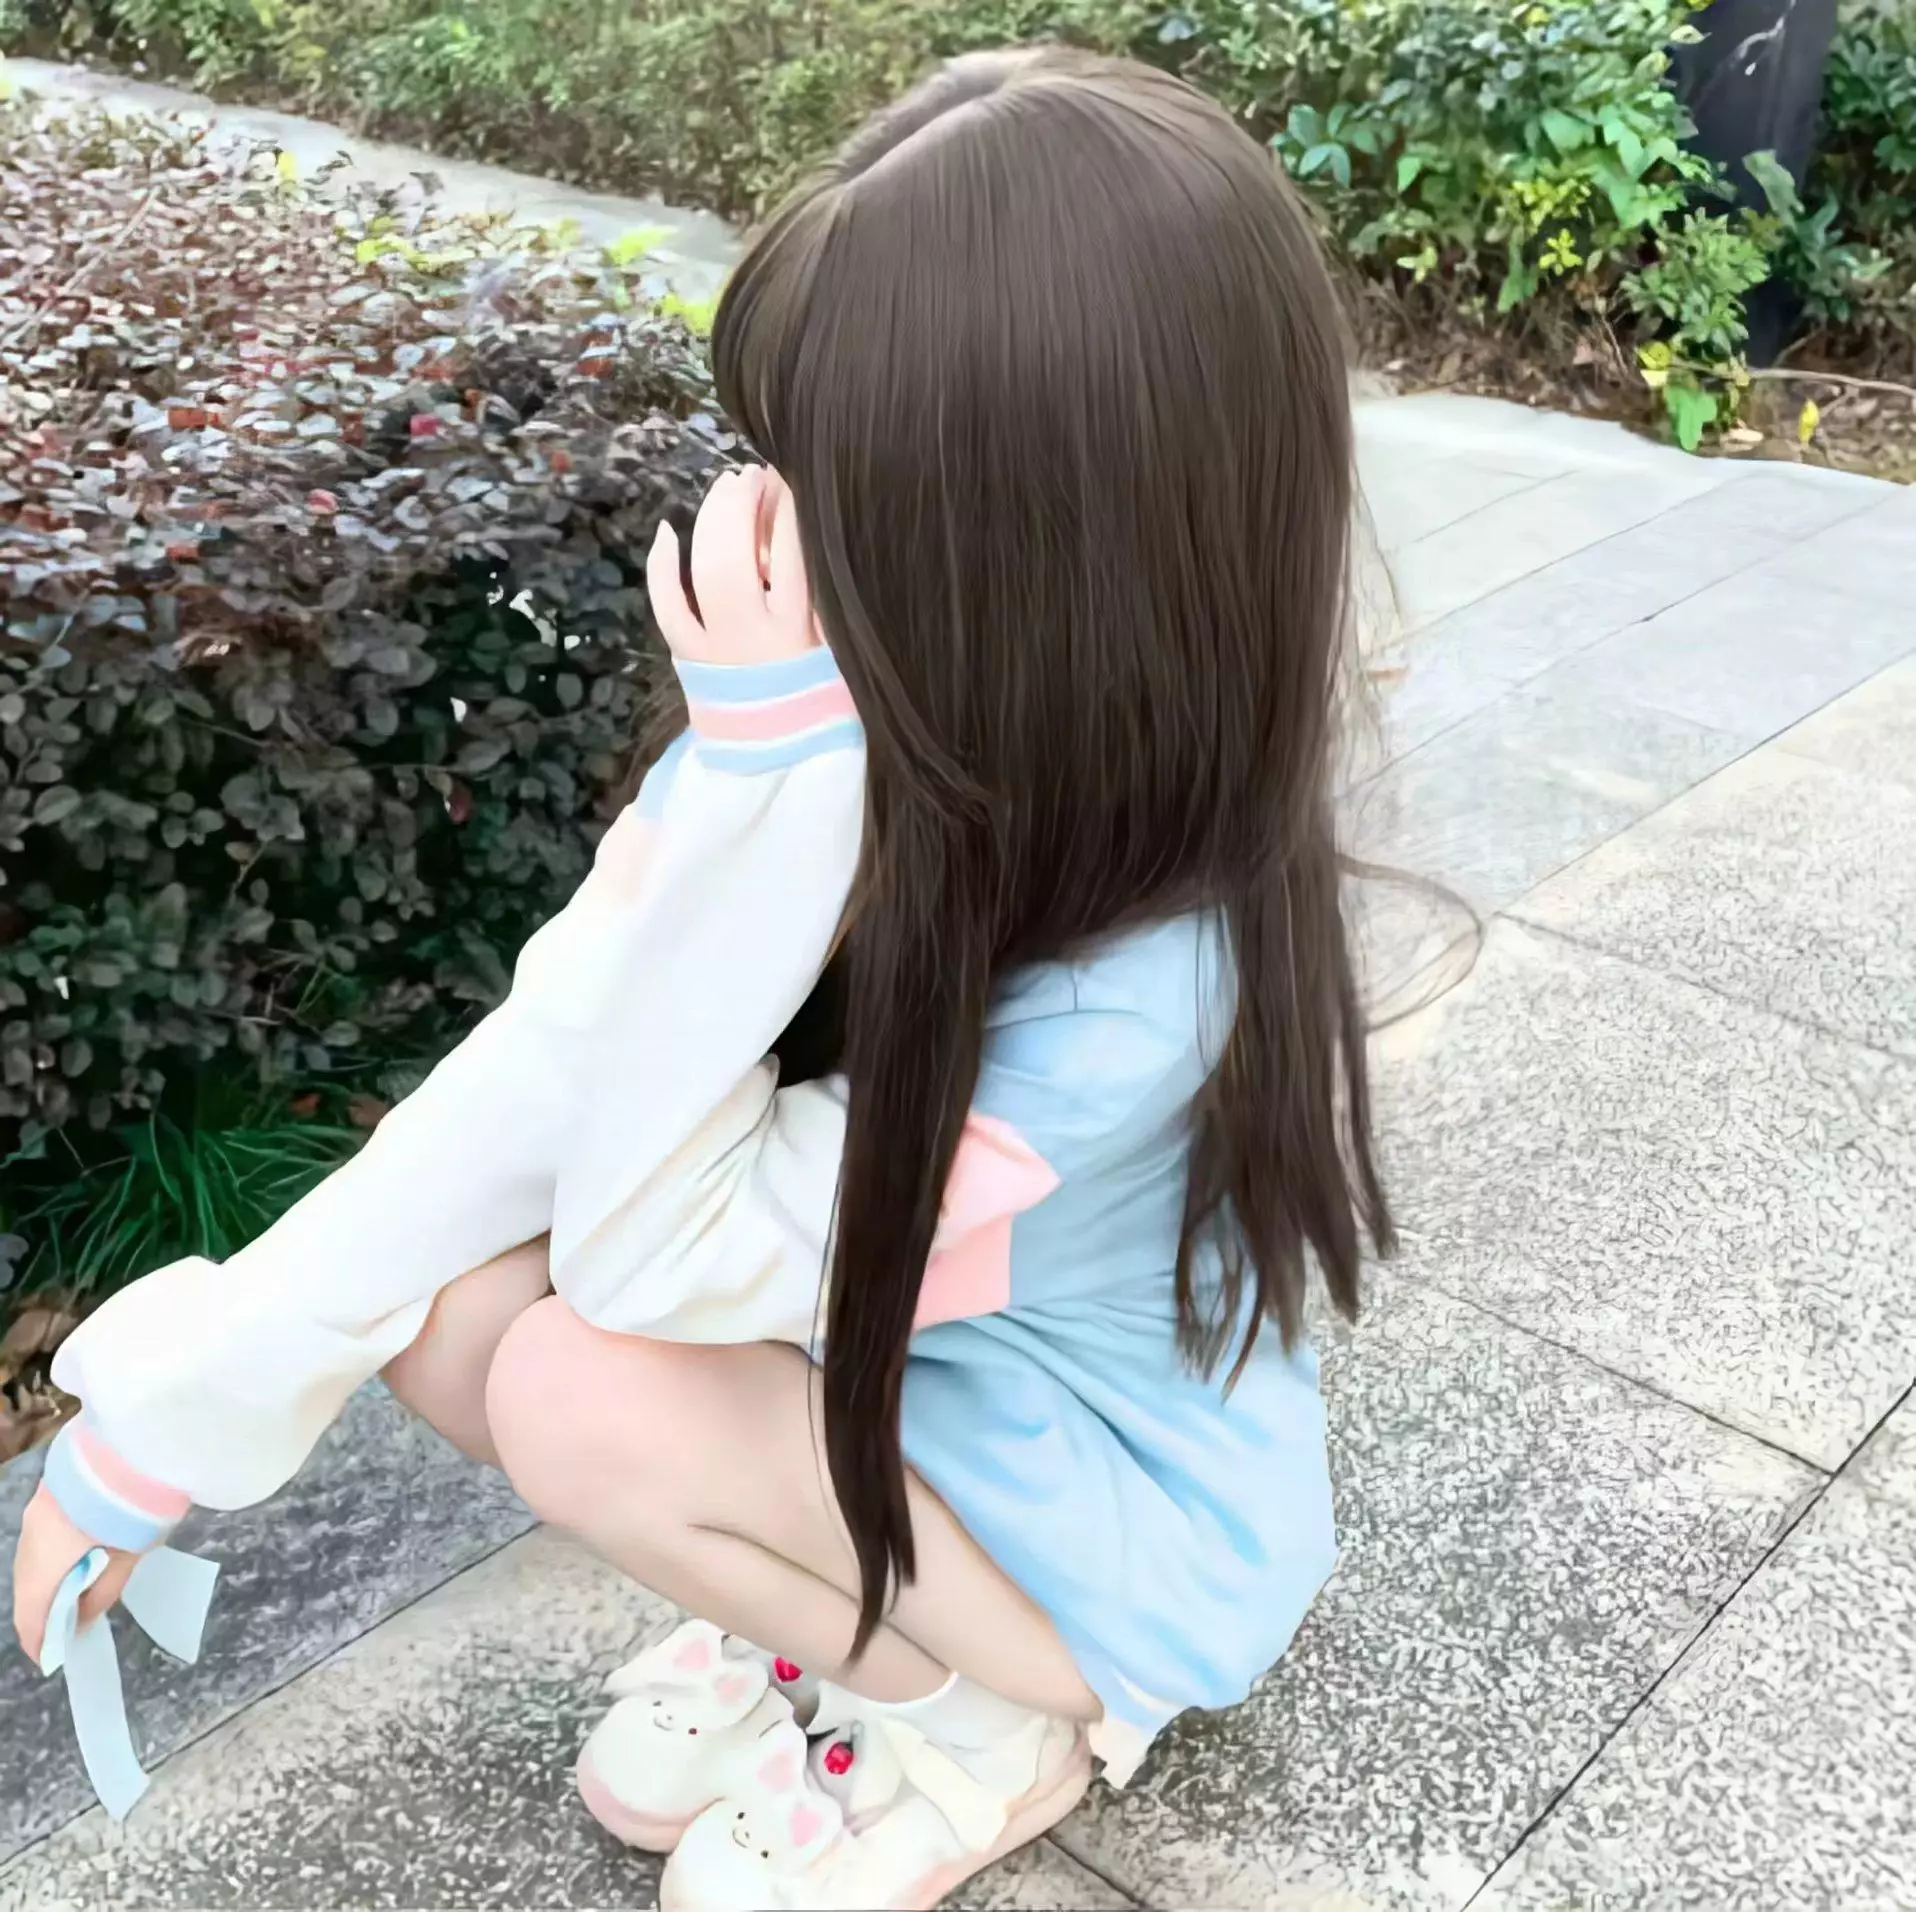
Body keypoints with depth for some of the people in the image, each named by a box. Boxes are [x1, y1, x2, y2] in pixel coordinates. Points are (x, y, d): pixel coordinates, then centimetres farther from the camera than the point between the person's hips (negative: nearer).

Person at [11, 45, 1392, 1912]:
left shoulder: (1142, 986, -37)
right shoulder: (864, 742, -19)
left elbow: (651, 1254, -31)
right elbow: (534, 1076, -15)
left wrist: (748, 764, -41)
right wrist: (160, 1418, -14)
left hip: (1114, 1538, -5)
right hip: (882, 1383, 5)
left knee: (580, 1395, -25)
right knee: (430, 1293, -13)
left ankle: (1003, 1716, 2)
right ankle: (824, 1610, 11)